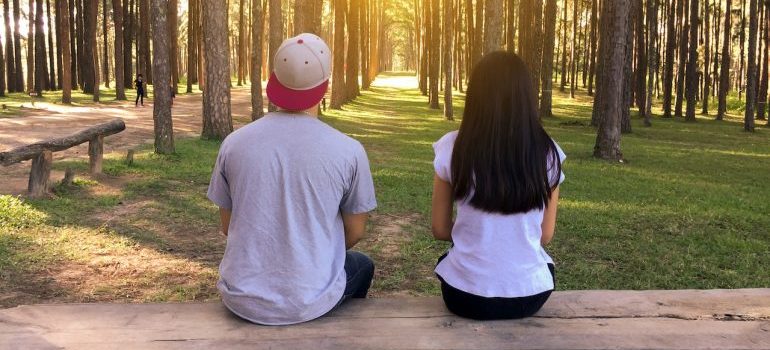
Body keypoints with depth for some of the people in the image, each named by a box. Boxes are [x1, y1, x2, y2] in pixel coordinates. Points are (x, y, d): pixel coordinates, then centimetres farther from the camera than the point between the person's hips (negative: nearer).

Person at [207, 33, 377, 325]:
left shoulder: (234, 143, -6)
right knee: (362, 266, 33)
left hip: (243, 300, 2)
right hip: (311, 301, -2)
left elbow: (227, 226, 6)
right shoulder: (348, 150, -12)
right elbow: (354, 233, 1)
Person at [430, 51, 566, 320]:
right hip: (530, 295, 1)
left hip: (465, 295, -1)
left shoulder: (453, 148, -10)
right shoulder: (547, 153, -7)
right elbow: (545, 236, 3)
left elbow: (440, 230, 0)